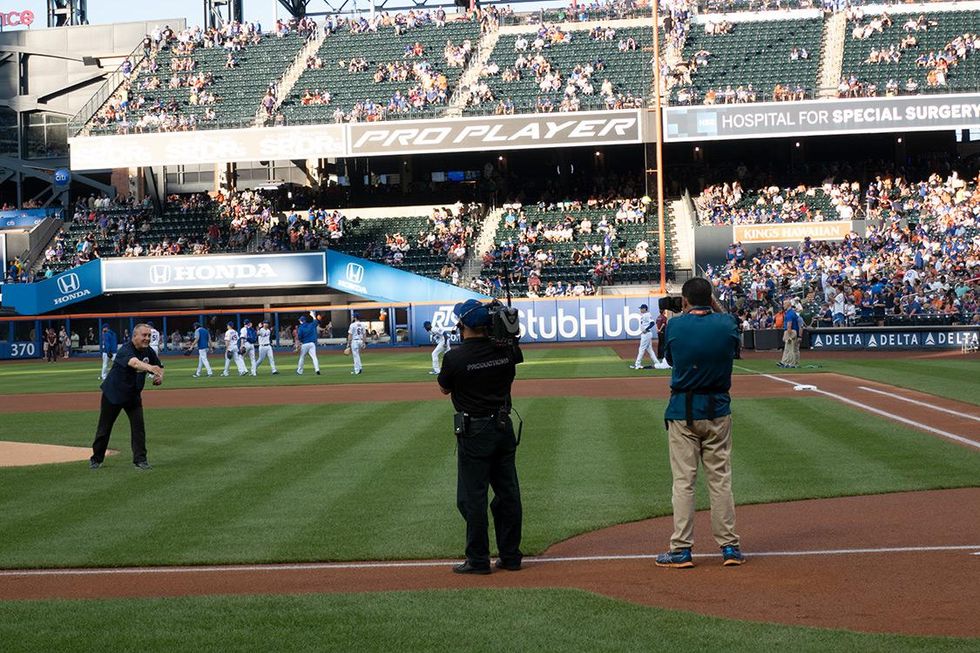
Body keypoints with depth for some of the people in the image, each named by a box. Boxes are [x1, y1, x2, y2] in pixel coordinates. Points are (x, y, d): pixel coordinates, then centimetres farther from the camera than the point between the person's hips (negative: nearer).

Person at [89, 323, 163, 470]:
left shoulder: (148, 351, -7)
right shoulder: (125, 350, -28)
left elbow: (159, 366, 7)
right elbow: (134, 362, -50)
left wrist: (159, 376, -18)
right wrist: (149, 368, -69)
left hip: (134, 395, 5)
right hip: (113, 393, -5)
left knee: (138, 425, -7)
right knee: (105, 427, 7)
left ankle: (140, 459, 0)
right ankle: (97, 458, 23)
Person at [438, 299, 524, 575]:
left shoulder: (455, 357, -16)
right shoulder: (506, 350, -3)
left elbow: (444, 389, 1)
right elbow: (517, 354, 23)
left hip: (474, 431, -5)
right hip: (504, 427, 5)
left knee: (472, 496, 2)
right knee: (508, 493, 12)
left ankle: (478, 560, 5)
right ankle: (511, 556, 18)